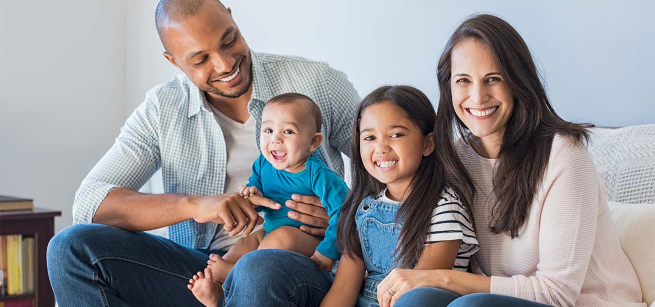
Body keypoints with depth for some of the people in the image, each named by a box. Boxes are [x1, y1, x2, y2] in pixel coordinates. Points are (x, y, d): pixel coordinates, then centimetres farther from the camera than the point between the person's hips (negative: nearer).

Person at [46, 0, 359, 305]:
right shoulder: (161, 111, 3)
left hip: (303, 263, -3)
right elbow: (88, 204, -8)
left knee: (259, 274, -41)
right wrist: (192, 204, -23)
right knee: (72, 248, -17)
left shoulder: (318, 83, -2)